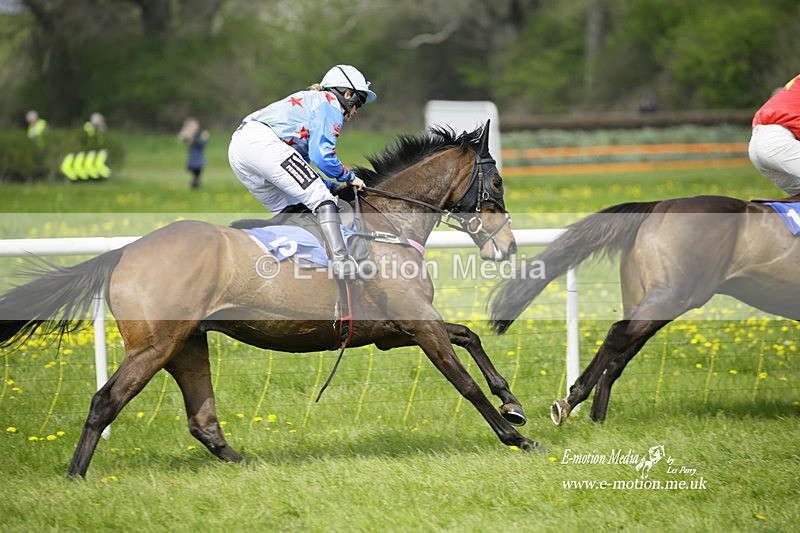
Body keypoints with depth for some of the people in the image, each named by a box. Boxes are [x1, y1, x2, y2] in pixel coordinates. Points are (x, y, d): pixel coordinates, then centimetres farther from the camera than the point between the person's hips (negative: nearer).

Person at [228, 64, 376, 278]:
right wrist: (349, 177, 10)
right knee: (320, 198, -11)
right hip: (262, 142, -10)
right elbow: (321, 155, -6)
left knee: (290, 211, 18)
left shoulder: (307, 100, 36)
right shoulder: (330, 105, 7)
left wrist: (332, 186, 26)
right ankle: (341, 260, -25)